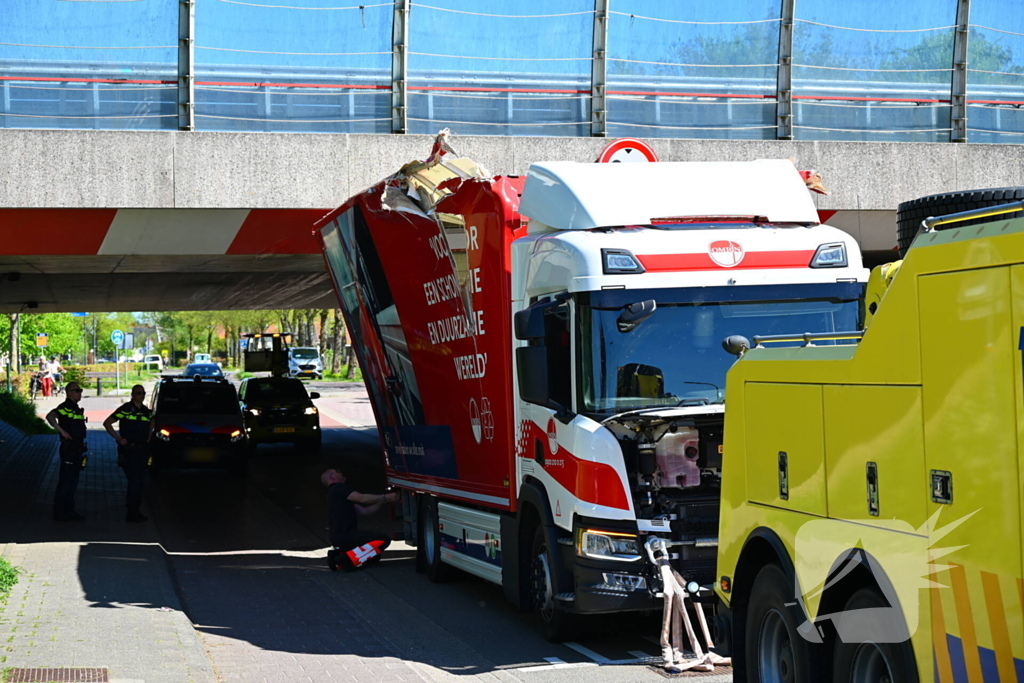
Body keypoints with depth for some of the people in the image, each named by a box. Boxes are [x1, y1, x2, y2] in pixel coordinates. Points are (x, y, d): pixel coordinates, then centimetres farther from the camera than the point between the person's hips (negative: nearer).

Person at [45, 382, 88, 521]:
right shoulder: (66, 407, -13)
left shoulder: (76, 409, 17)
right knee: (65, 481, -5)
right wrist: (62, 431, -28)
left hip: (77, 449, 9)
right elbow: (50, 416, -29)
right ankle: (59, 512, 0)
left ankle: (69, 511, 21)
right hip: (68, 448, -9)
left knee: (73, 481, 14)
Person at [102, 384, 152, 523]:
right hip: (129, 450, -6)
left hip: (142, 450, 7)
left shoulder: (146, 411, 11)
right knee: (134, 481, -12)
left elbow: (151, 423, 33)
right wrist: (118, 439, -11)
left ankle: (135, 511, 18)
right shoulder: (125, 409, -7)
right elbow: (107, 423, -6)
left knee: (139, 481, 10)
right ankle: (132, 514, -9)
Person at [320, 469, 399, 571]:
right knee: (384, 539, -16)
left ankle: (340, 553, 6)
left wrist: (382, 501, 10)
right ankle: (348, 558, -19)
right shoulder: (338, 489, -4)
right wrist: (386, 497, -8)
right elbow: (362, 498, -16)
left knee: (374, 555, 20)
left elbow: (365, 510, 20)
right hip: (345, 537, -10)